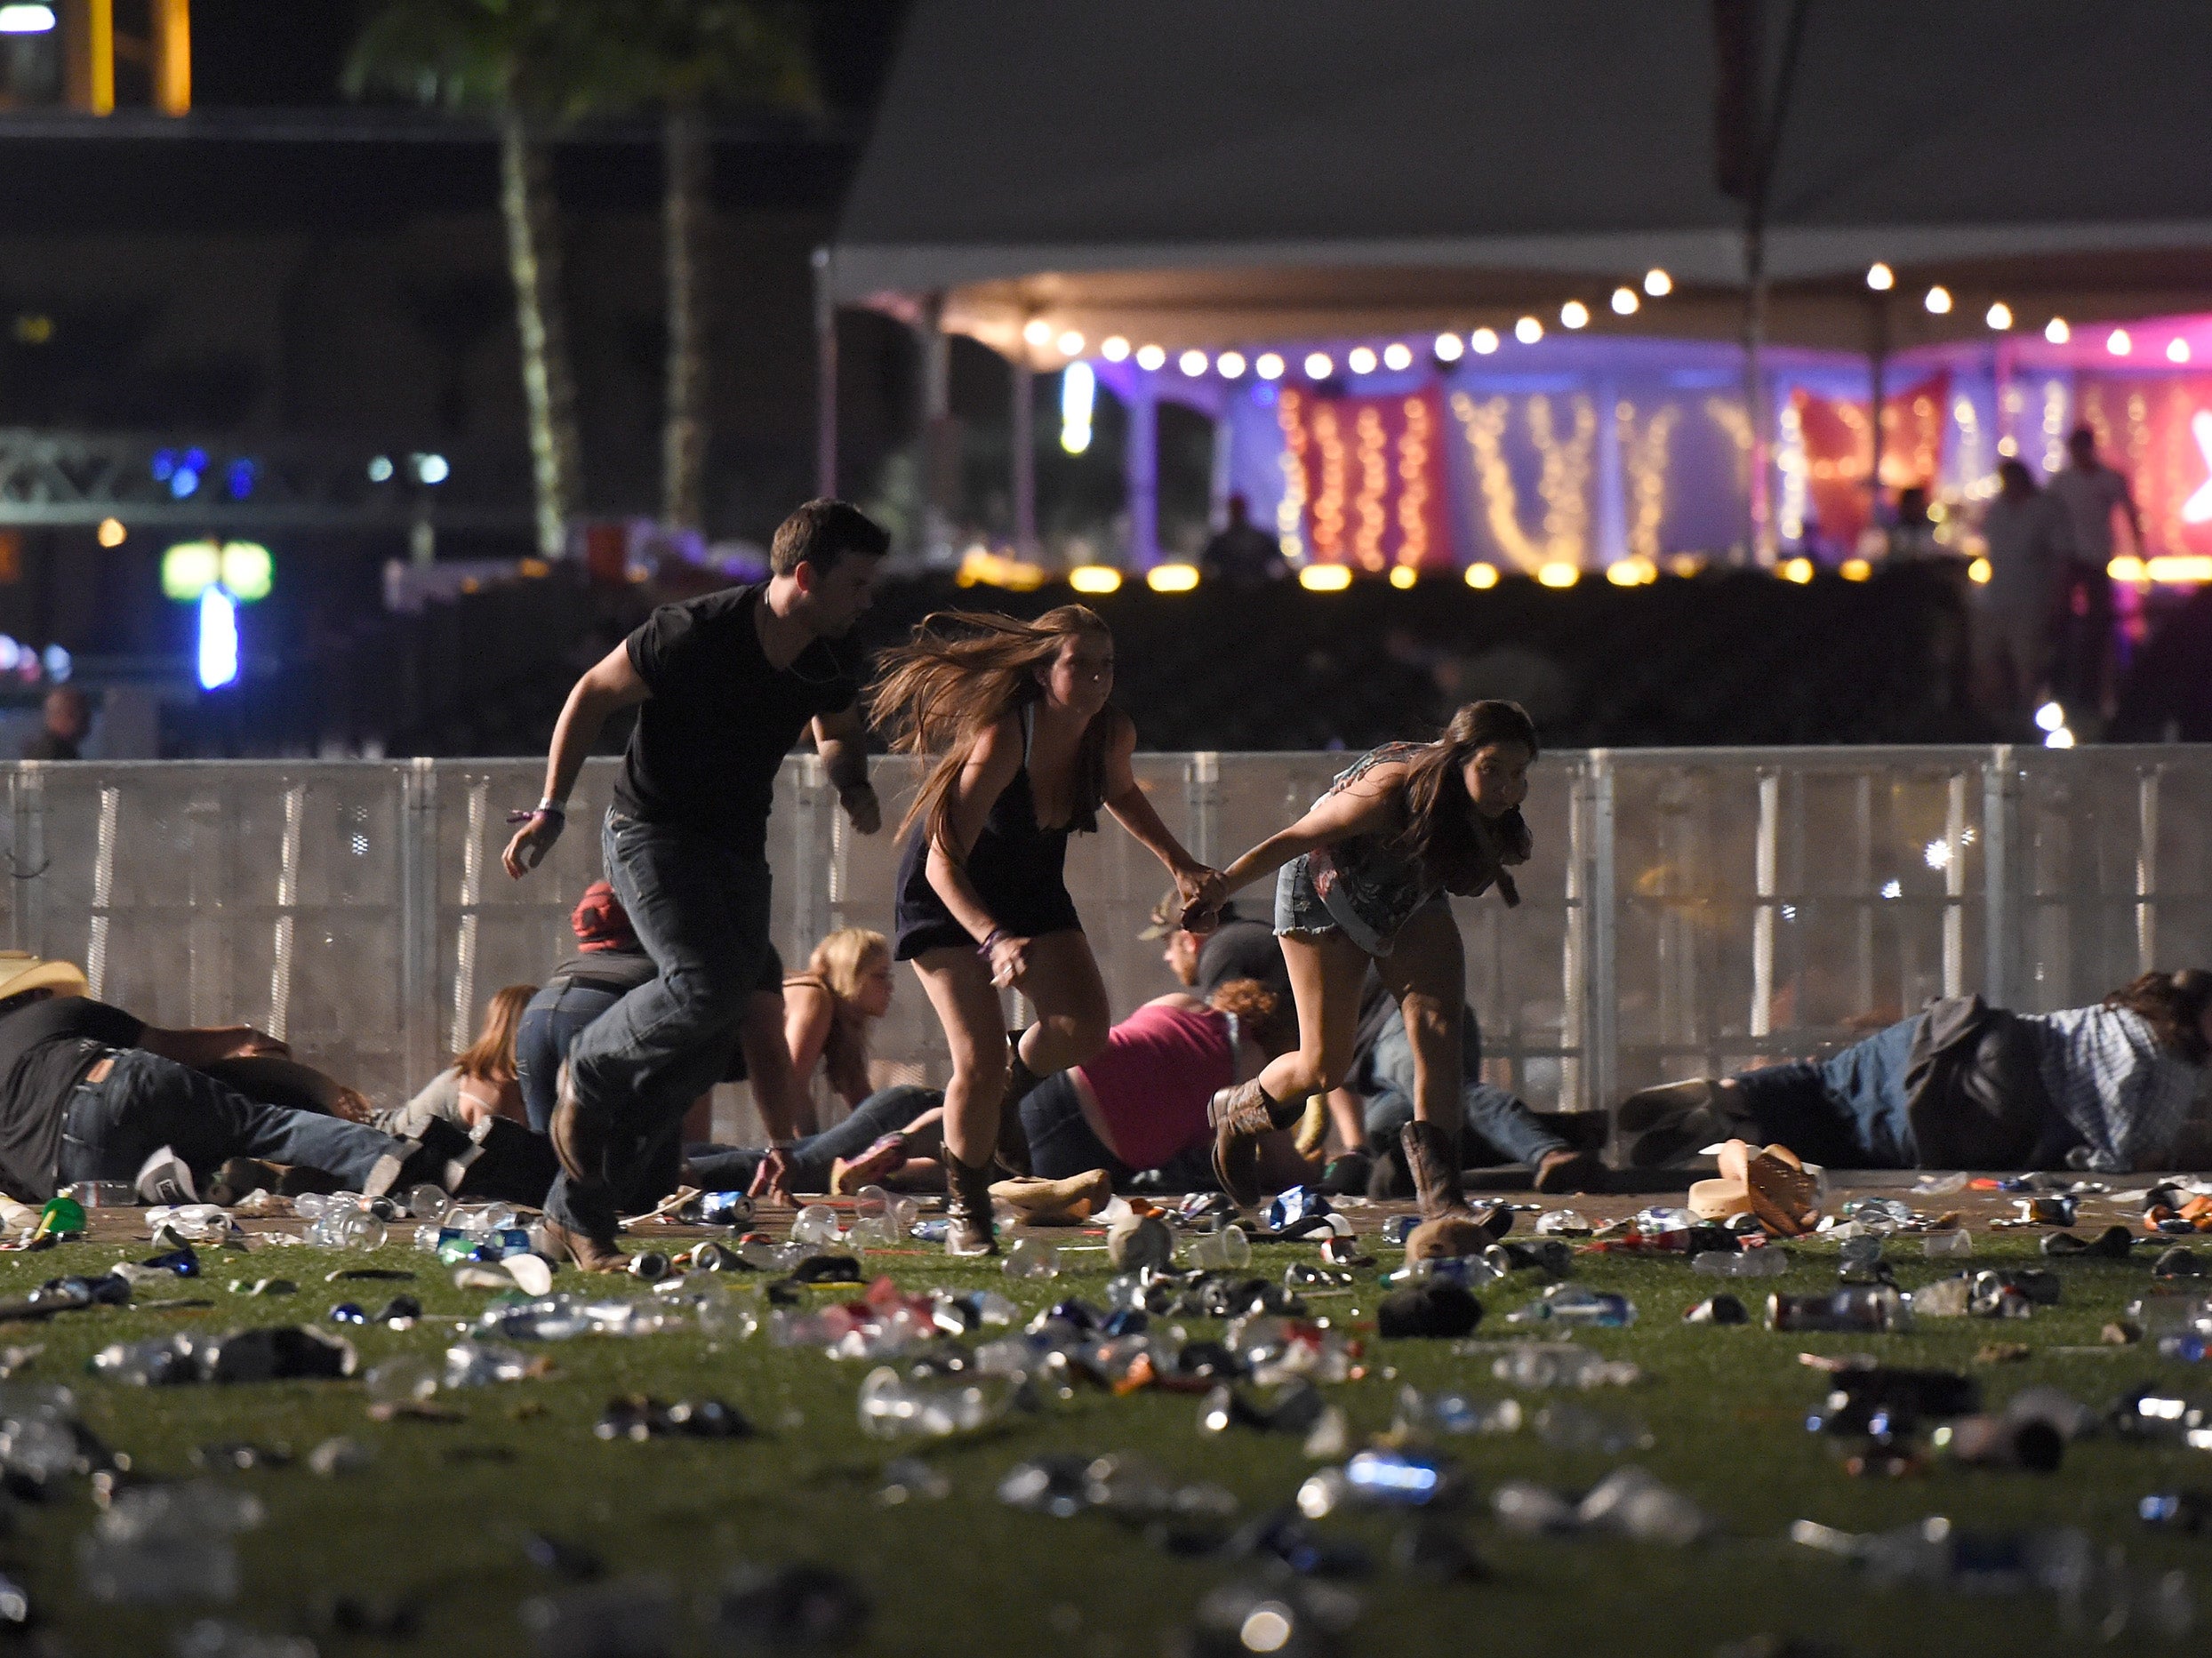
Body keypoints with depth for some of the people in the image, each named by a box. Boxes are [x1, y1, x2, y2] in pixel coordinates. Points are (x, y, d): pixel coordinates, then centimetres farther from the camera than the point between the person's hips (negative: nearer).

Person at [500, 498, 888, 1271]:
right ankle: (588, 1078, 0)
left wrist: (853, 785, -1)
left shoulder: (830, 664, -1)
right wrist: (551, 810, -10)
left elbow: (836, 731, 22)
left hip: (737, 850, 7)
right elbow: (594, 694, -8)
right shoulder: (695, 634, -21)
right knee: (707, 984, -30)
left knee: (708, 1046, 0)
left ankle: (577, 1212, 10)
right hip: (651, 831, -7)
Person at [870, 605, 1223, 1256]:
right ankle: (967, 1214, 6)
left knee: (1084, 1029, -14)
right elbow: (944, 863, -35)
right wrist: (994, 941, -50)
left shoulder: (1114, 734, -16)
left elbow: (1121, 792, 11)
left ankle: (1014, 1076, 21)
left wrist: (1180, 865, 1)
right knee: (978, 1062, -15)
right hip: (950, 895, -5)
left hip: (1031, 885, 5)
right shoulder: (1000, 740, -35)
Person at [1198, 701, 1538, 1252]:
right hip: (1325, 892, -5)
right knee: (1325, 1064, -1)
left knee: (1438, 1028, -15)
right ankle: (1237, 1111, 33)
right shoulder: (1391, 791, -39)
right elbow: (1292, 840, -27)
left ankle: (1440, 1203, -21)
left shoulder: (1486, 807, -23)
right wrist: (1216, 890, -19)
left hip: (1409, 897, 5)